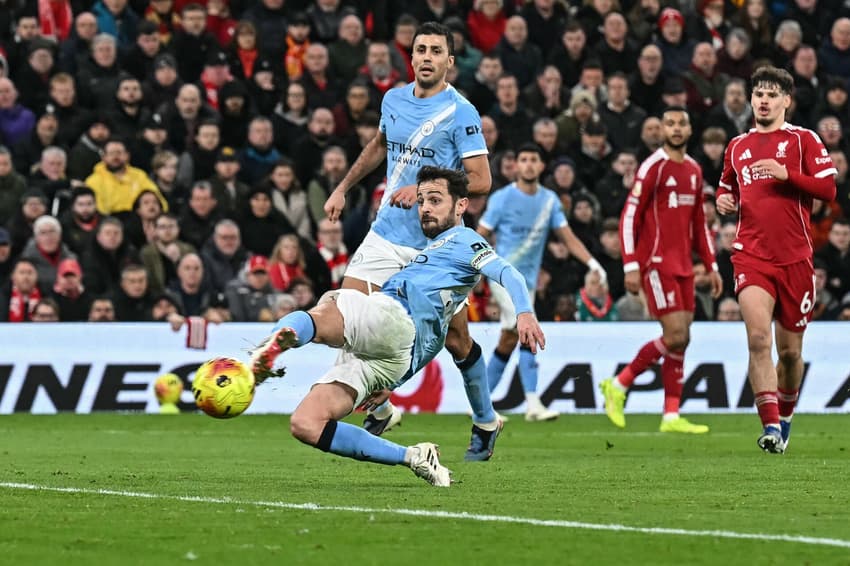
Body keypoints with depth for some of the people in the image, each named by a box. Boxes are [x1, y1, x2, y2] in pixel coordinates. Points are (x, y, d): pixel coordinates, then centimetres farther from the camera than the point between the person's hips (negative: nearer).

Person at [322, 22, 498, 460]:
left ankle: (486, 422, 22)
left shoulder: (459, 111, -11)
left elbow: (481, 180, -15)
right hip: (388, 234, 5)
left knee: (456, 340, -1)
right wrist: (343, 188, 27)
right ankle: (380, 410, 11)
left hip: (438, 244, -5)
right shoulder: (394, 100, 7)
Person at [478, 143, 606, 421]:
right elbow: (481, 236, -2)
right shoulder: (502, 198, -6)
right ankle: (533, 404, -23)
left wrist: (592, 262, -5)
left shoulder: (550, 200, 7)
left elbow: (567, 236, 7)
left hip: (528, 280, 6)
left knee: (509, 340, 6)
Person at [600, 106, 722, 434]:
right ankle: (618, 385, 0)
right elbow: (629, 217, -10)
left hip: (683, 266, 7)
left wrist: (712, 266, 17)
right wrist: (631, 266, -17)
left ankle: (671, 416, 7)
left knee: (680, 340, 4)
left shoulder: (694, 170, 15)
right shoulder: (654, 167, -8)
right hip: (656, 263, -7)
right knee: (676, 336, -14)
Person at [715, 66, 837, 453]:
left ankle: (785, 416, 32)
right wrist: (724, 200, 7)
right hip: (751, 255, 1)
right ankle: (770, 426, -23)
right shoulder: (737, 146, 14)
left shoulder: (803, 140, 3)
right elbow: (727, 186, 30)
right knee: (758, 337, -20)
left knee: (790, 351, 7)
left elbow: (828, 189, -6)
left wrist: (786, 174, -18)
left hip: (794, 257, -1)